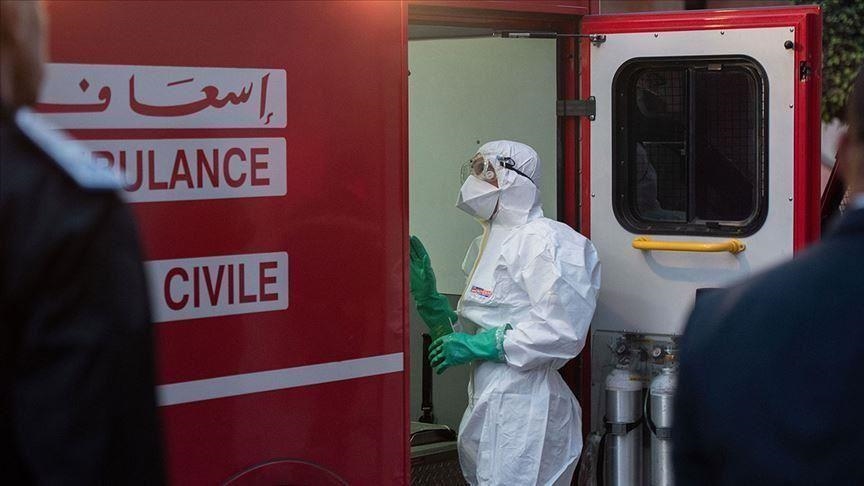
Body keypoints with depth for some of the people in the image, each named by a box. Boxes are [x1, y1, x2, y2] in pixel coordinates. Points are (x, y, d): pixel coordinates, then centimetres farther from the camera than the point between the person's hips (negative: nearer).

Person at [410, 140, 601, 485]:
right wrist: (426, 294, 11)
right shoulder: (491, 244, 20)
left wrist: (483, 346, -14)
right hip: (488, 406, 9)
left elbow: (562, 331, -20)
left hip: (522, 411, -9)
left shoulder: (540, 240, -9)